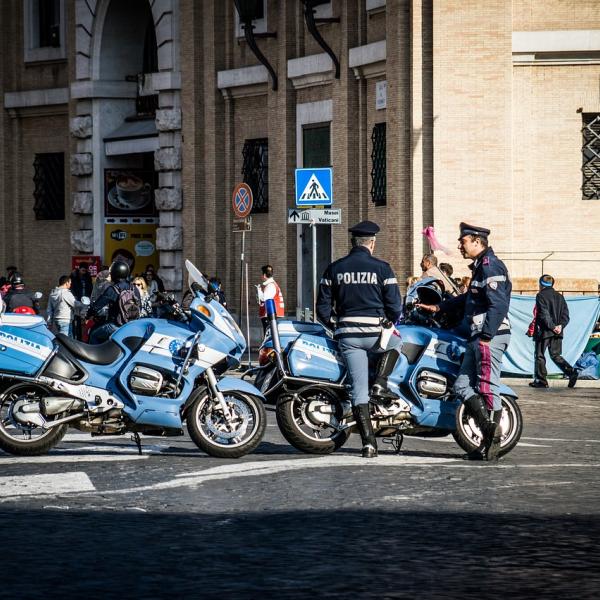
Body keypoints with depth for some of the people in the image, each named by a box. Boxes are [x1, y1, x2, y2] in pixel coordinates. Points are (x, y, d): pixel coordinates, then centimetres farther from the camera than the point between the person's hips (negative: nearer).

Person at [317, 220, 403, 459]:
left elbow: (323, 308, 6)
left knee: (358, 390, 5)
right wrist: (390, 322, 18)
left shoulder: (334, 269, 5)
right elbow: (395, 306, -3)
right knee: (396, 342, 33)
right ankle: (380, 383, 12)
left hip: (347, 335, 2)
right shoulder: (382, 269, -3)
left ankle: (368, 442, -2)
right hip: (375, 332, -2)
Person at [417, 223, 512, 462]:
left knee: (488, 388, -8)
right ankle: (490, 432, 5)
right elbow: (469, 298, 34)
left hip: (491, 336, -11)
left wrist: (486, 337, -24)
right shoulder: (480, 267, 20)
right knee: (463, 386, 9)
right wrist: (439, 307, 35)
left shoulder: (491, 266, -12)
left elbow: (499, 305, -21)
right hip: (478, 337, 11)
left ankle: (492, 442, -5)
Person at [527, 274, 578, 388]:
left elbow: (544, 314, -16)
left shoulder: (541, 296, -5)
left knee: (540, 355, 4)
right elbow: (566, 315, 7)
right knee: (556, 355, 10)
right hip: (558, 332, 6)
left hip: (544, 331, -6)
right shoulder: (559, 297, 14)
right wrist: (560, 325, -3)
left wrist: (552, 327, -14)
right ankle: (571, 372, -10)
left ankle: (541, 380, 4)